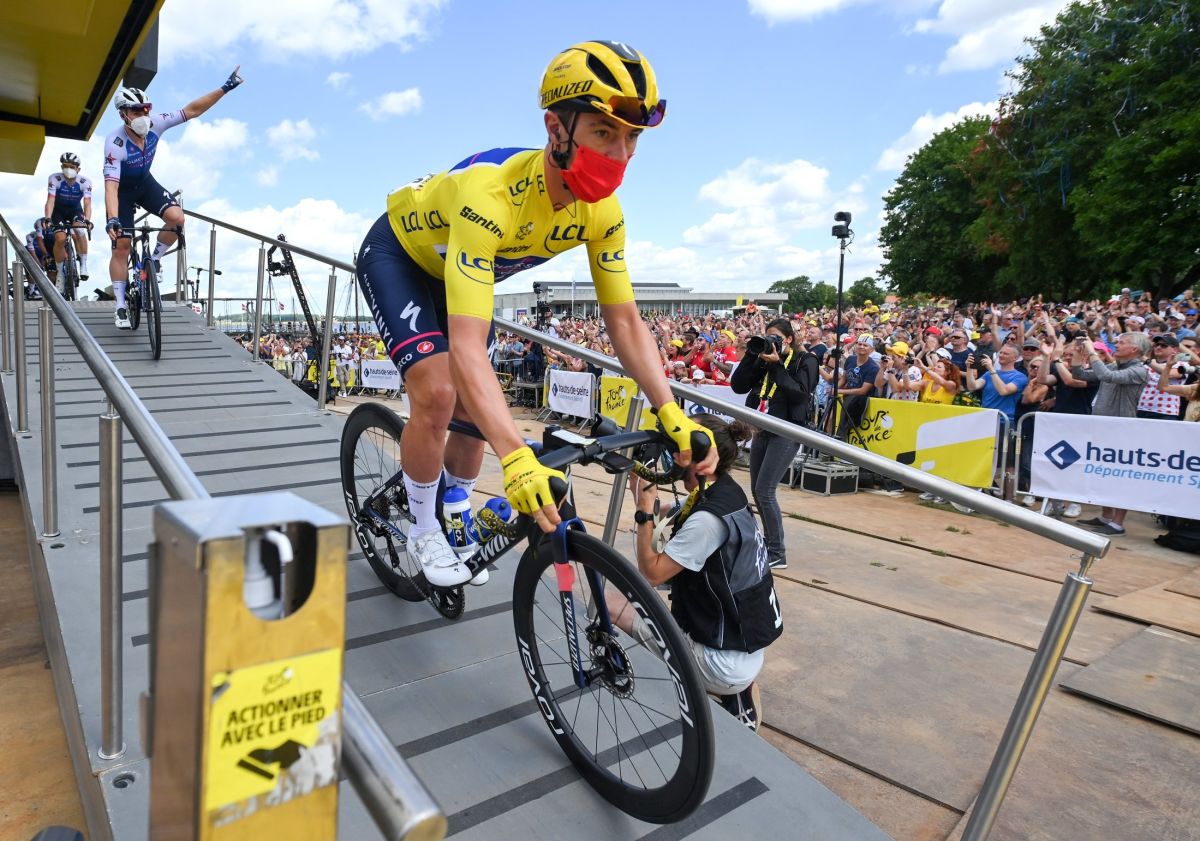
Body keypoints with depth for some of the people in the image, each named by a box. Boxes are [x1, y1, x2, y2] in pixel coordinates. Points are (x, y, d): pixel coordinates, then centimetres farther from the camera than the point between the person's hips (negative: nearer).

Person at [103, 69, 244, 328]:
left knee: (176, 217, -25)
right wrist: (112, 218, -53)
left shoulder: (154, 125, -22)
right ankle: (121, 307, 3)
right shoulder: (115, 143, -33)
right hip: (122, 190, -4)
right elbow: (111, 185, -40)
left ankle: (153, 260, 3)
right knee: (121, 247, -6)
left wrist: (224, 89, -26)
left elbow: (191, 110, -20)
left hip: (146, 183, 4)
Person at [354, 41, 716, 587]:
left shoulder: (602, 212, -24)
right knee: (438, 393, -24)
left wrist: (673, 416, -31)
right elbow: (467, 347, -52)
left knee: (475, 409, 5)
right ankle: (424, 532, 2)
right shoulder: (491, 194, -44)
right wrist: (516, 458, -62)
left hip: (460, 270, 6)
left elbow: (625, 321, -19)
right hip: (398, 255, -5)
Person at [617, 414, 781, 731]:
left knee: (608, 601, -8)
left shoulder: (707, 519, -25)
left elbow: (651, 573, -19)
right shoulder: (726, 491, 0)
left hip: (725, 661, -8)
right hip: (746, 643, 8)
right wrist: (650, 501, -2)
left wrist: (644, 508, -17)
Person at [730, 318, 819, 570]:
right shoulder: (764, 360, 10)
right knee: (757, 491, 10)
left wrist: (777, 365, -19)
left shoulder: (805, 361, -3)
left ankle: (778, 554, -4)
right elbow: (738, 386, 3)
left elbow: (800, 393, -18)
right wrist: (751, 355, -4)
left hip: (788, 432, -7)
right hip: (763, 430, 7)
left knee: (765, 491, -13)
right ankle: (770, 543, 26)